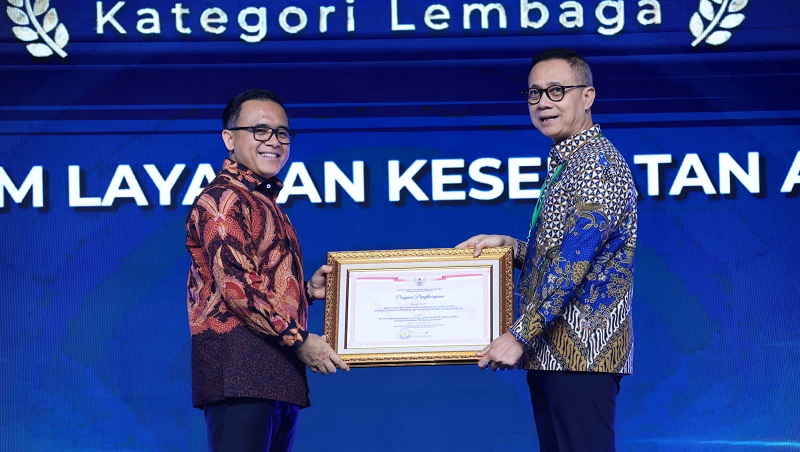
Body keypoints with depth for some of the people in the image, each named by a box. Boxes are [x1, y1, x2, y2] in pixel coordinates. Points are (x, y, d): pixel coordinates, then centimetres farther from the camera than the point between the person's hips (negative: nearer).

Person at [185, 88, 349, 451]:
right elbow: (235, 285, -17)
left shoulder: (266, 204, 25)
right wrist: (300, 339, -17)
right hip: (239, 370, -10)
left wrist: (307, 290, 12)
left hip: (279, 377, 10)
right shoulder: (221, 199, -6)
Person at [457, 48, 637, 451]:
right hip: (549, 354, 10)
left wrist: (520, 335, -19)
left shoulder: (598, 164, -12)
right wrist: (510, 246, 8)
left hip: (582, 356, -10)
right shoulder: (564, 164, 19)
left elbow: (575, 260, -20)